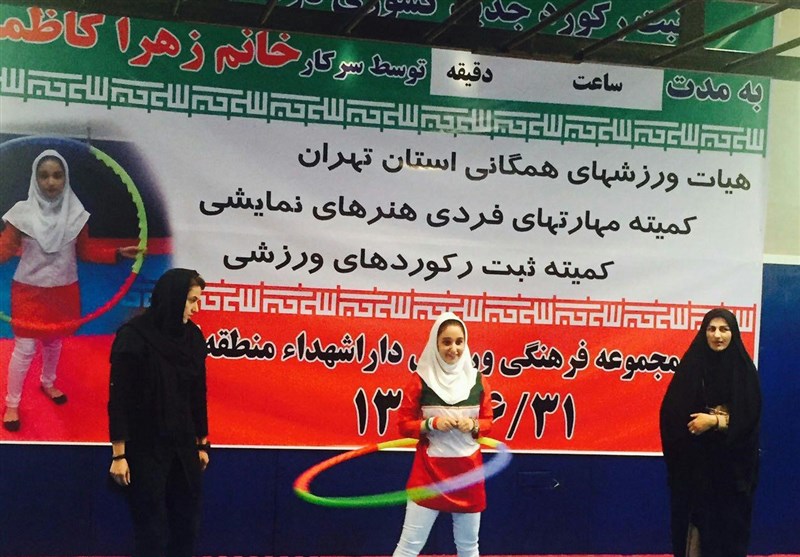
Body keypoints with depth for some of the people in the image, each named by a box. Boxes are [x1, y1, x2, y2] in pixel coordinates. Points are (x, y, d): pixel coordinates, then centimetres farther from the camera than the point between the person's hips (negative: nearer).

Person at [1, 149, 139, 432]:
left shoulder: (75, 214, -5)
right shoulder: (23, 212, -14)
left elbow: (85, 250, 3)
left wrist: (118, 253, -4)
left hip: (63, 292, 3)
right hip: (29, 291, -3)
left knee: (54, 342, 21)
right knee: (24, 349, -1)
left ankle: (47, 383, 46)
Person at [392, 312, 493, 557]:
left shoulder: (477, 380, 2)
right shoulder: (420, 380, -6)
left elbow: (487, 421, 10)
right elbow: (404, 425, -3)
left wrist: (473, 425, -12)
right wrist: (432, 423, -19)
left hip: (468, 470, 3)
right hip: (430, 469, -3)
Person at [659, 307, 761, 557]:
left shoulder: (744, 369, 0)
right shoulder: (691, 364, -1)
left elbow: (750, 415, -5)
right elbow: (672, 410, -6)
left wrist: (715, 421, -17)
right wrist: (722, 417, -14)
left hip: (731, 460, 0)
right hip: (695, 459, 0)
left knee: (729, 517, 3)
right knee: (697, 515, 0)